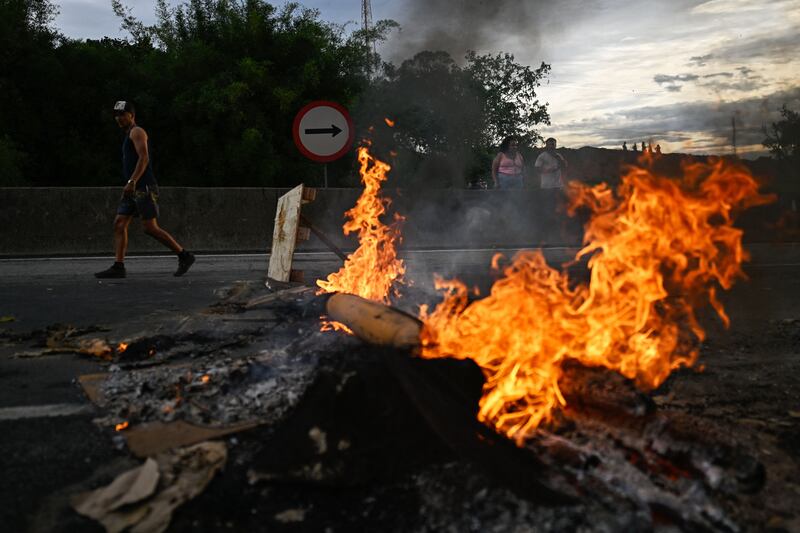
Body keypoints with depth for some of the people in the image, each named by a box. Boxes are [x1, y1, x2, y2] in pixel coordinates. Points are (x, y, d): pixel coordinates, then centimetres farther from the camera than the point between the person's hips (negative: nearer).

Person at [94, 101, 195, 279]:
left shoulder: (137, 132, -5)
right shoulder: (129, 135, 24)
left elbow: (144, 158, -19)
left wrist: (132, 182, -28)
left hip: (144, 188, -10)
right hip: (134, 190, 10)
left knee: (150, 228, -12)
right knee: (119, 224, 0)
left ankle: (184, 256, -3)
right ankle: (118, 267, -2)